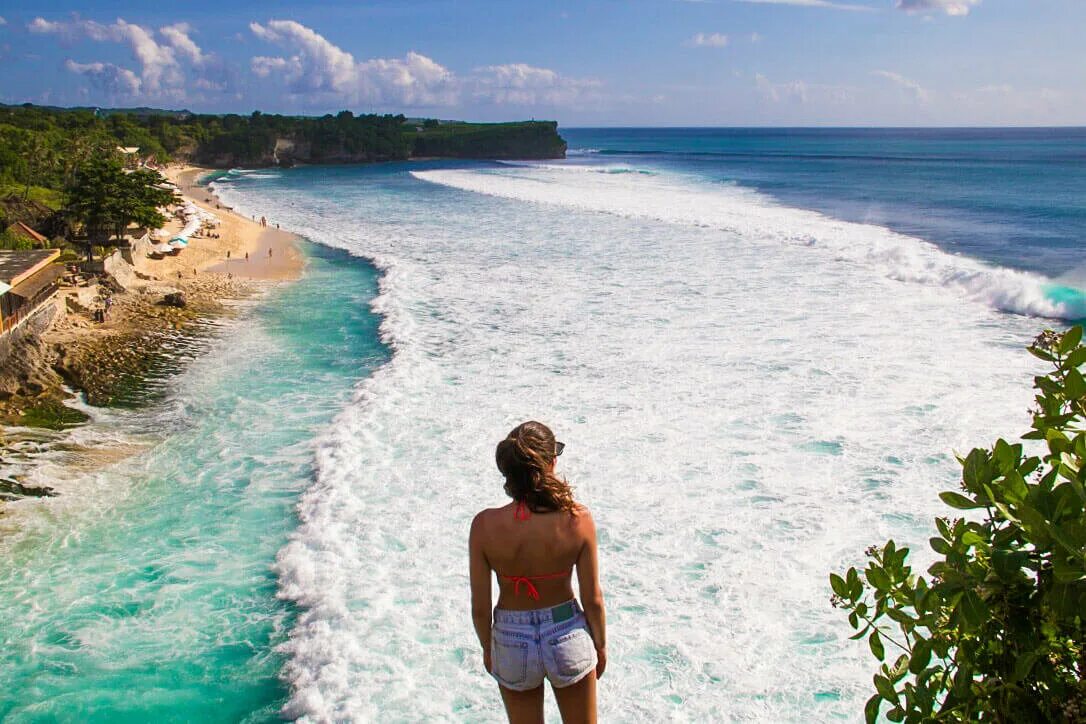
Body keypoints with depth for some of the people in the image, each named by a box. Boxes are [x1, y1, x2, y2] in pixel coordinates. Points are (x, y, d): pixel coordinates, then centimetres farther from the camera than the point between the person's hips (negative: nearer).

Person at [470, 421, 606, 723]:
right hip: (568, 635, 0)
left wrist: (488, 649, 9)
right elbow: (593, 599, -10)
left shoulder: (485, 525, -21)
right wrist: (600, 645, 8)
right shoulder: (578, 519, -21)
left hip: (512, 643, 0)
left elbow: (480, 606, -10)